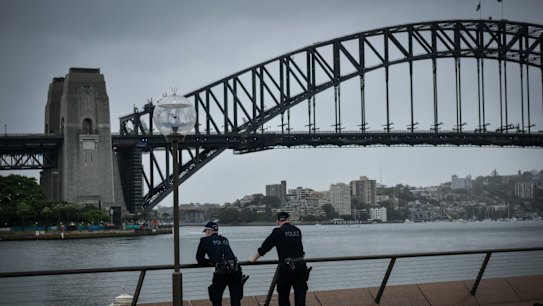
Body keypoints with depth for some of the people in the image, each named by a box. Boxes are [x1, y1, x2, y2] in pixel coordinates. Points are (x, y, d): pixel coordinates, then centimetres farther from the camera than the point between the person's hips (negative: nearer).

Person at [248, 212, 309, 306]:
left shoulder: (278, 232, -1)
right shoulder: (297, 231, 12)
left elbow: (264, 247, 6)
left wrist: (254, 259, 19)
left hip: (287, 266, -4)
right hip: (301, 264, 4)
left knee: (283, 295, 8)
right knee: (300, 294, 5)